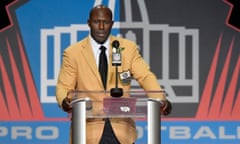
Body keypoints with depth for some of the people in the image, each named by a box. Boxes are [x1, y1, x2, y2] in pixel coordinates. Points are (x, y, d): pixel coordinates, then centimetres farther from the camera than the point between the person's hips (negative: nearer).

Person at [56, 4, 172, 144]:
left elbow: (145, 76, -2)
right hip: (89, 129, -1)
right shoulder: (73, 53, 2)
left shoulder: (128, 47, 6)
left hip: (122, 129, 1)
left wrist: (161, 100, -21)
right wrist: (65, 101, -23)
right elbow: (64, 87, 1)